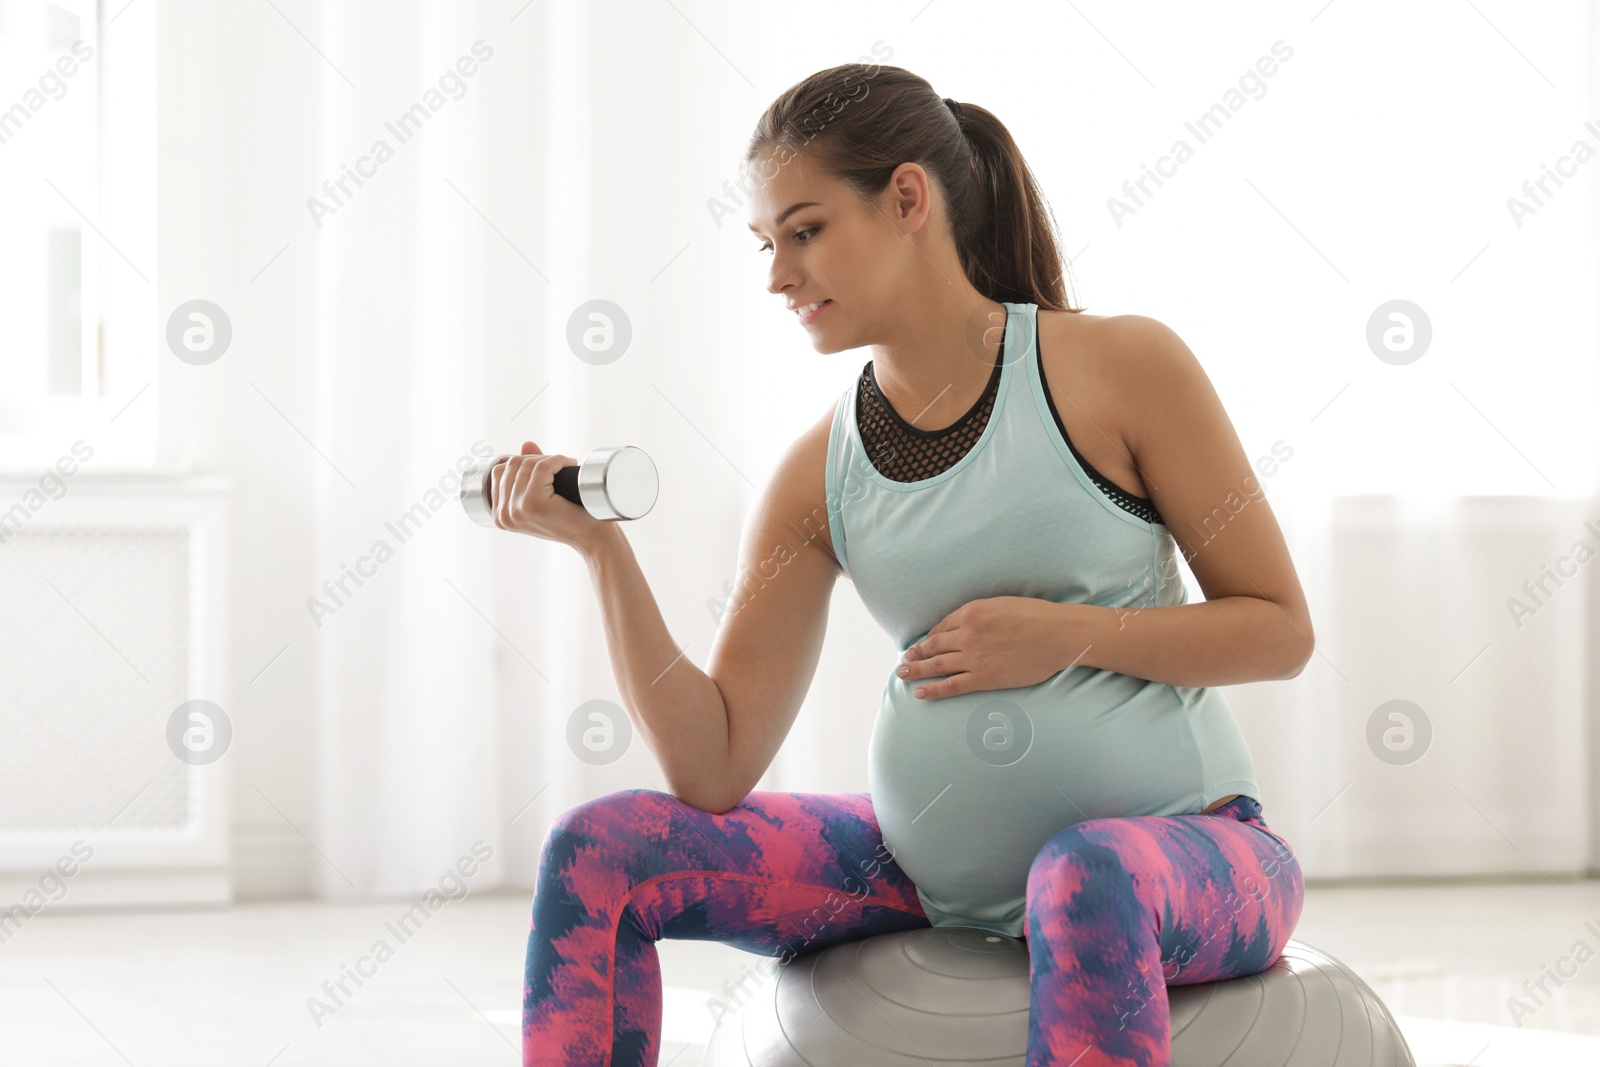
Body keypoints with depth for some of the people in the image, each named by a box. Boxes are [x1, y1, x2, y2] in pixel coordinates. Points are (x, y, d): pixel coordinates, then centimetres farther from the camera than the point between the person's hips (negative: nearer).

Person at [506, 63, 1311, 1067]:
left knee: (1086, 876, -42)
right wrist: (602, 547, -9)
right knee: (597, 850, -7)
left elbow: (1282, 629, -4)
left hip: (1180, 845, -5)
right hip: (933, 871, 5)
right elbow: (715, 767, -2)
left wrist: (1068, 633, -17)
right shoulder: (819, 476, 4)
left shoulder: (1119, 368, -7)